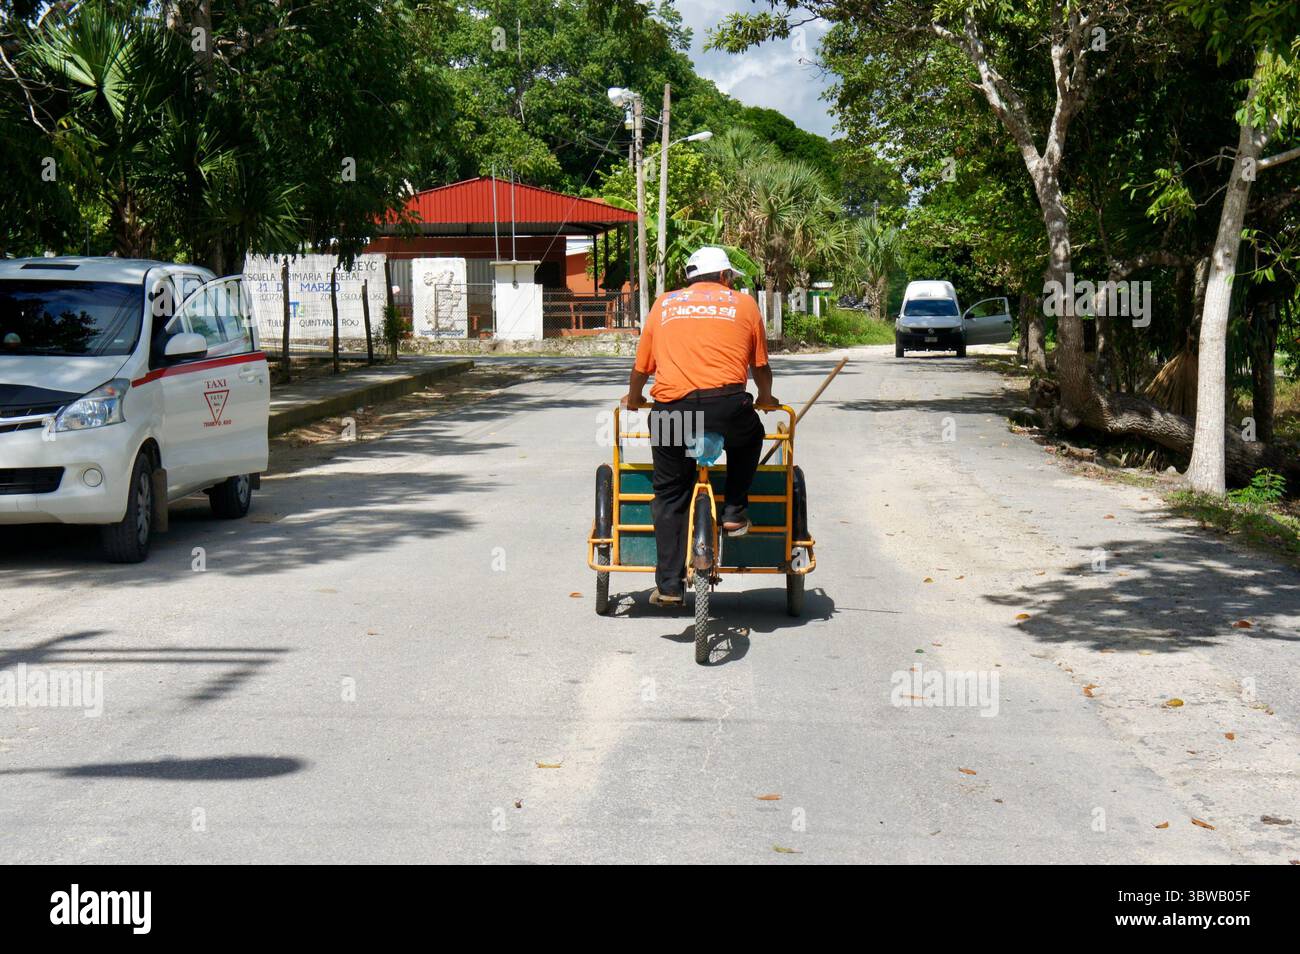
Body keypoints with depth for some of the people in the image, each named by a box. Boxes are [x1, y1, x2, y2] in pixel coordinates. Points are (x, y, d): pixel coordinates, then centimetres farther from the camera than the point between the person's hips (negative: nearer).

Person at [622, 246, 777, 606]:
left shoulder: (664, 304, 21)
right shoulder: (743, 303, 17)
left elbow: (641, 366, 24)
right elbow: (761, 366, 22)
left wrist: (633, 397, 44)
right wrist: (766, 398, 42)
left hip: (671, 410, 1)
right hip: (727, 406, -1)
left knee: (670, 496, 15)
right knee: (750, 437, 34)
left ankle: (669, 585, 12)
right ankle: (734, 512, 23)